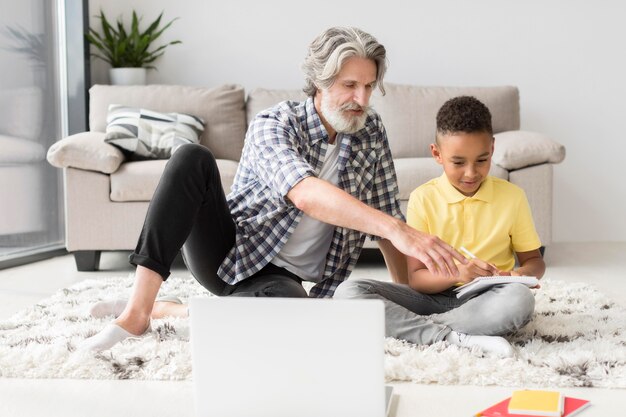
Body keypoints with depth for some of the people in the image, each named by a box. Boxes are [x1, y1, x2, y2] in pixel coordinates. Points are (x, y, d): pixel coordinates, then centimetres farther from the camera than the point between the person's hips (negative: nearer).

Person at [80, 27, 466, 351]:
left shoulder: (371, 131, 0)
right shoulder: (274, 124, -15)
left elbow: (385, 216, 7)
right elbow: (306, 194, -35)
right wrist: (397, 229, -46)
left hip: (280, 277, 2)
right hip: (225, 250, -2)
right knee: (192, 159, -28)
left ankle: (172, 310, -9)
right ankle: (139, 308, -30)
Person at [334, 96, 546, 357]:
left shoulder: (512, 196, 2)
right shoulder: (423, 198, -1)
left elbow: (534, 260, 12)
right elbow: (416, 278, -3)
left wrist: (522, 274, -13)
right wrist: (457, 274, -23)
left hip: (485, 301, 0)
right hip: (432, 297, 1)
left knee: (520, 298, -36)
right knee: (348, 292, -22)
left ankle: (412, 328, -25)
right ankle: (455, 338, -34)